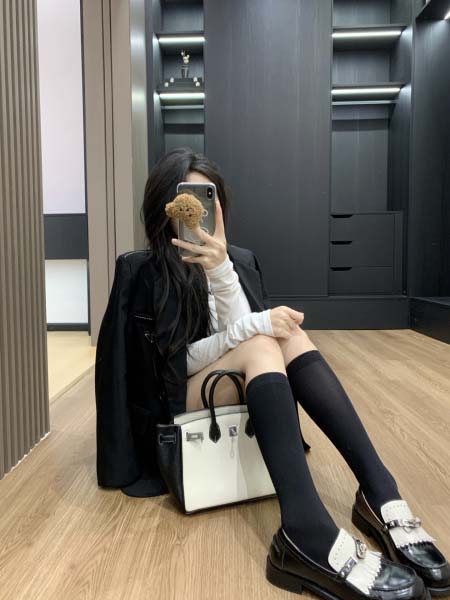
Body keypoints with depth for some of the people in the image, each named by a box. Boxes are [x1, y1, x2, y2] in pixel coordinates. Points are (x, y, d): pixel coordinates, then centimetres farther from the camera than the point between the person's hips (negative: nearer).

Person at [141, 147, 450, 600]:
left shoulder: (211, 259, 5)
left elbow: (236, 333, -11)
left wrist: (220, 268, -29)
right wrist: (253, 327, -25)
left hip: (226, 383, 5)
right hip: (172, 397, -5)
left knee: (289, 336, -23)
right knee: (262, 345, -31)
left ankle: (380, 494, -30)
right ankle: (309, 533, -46)